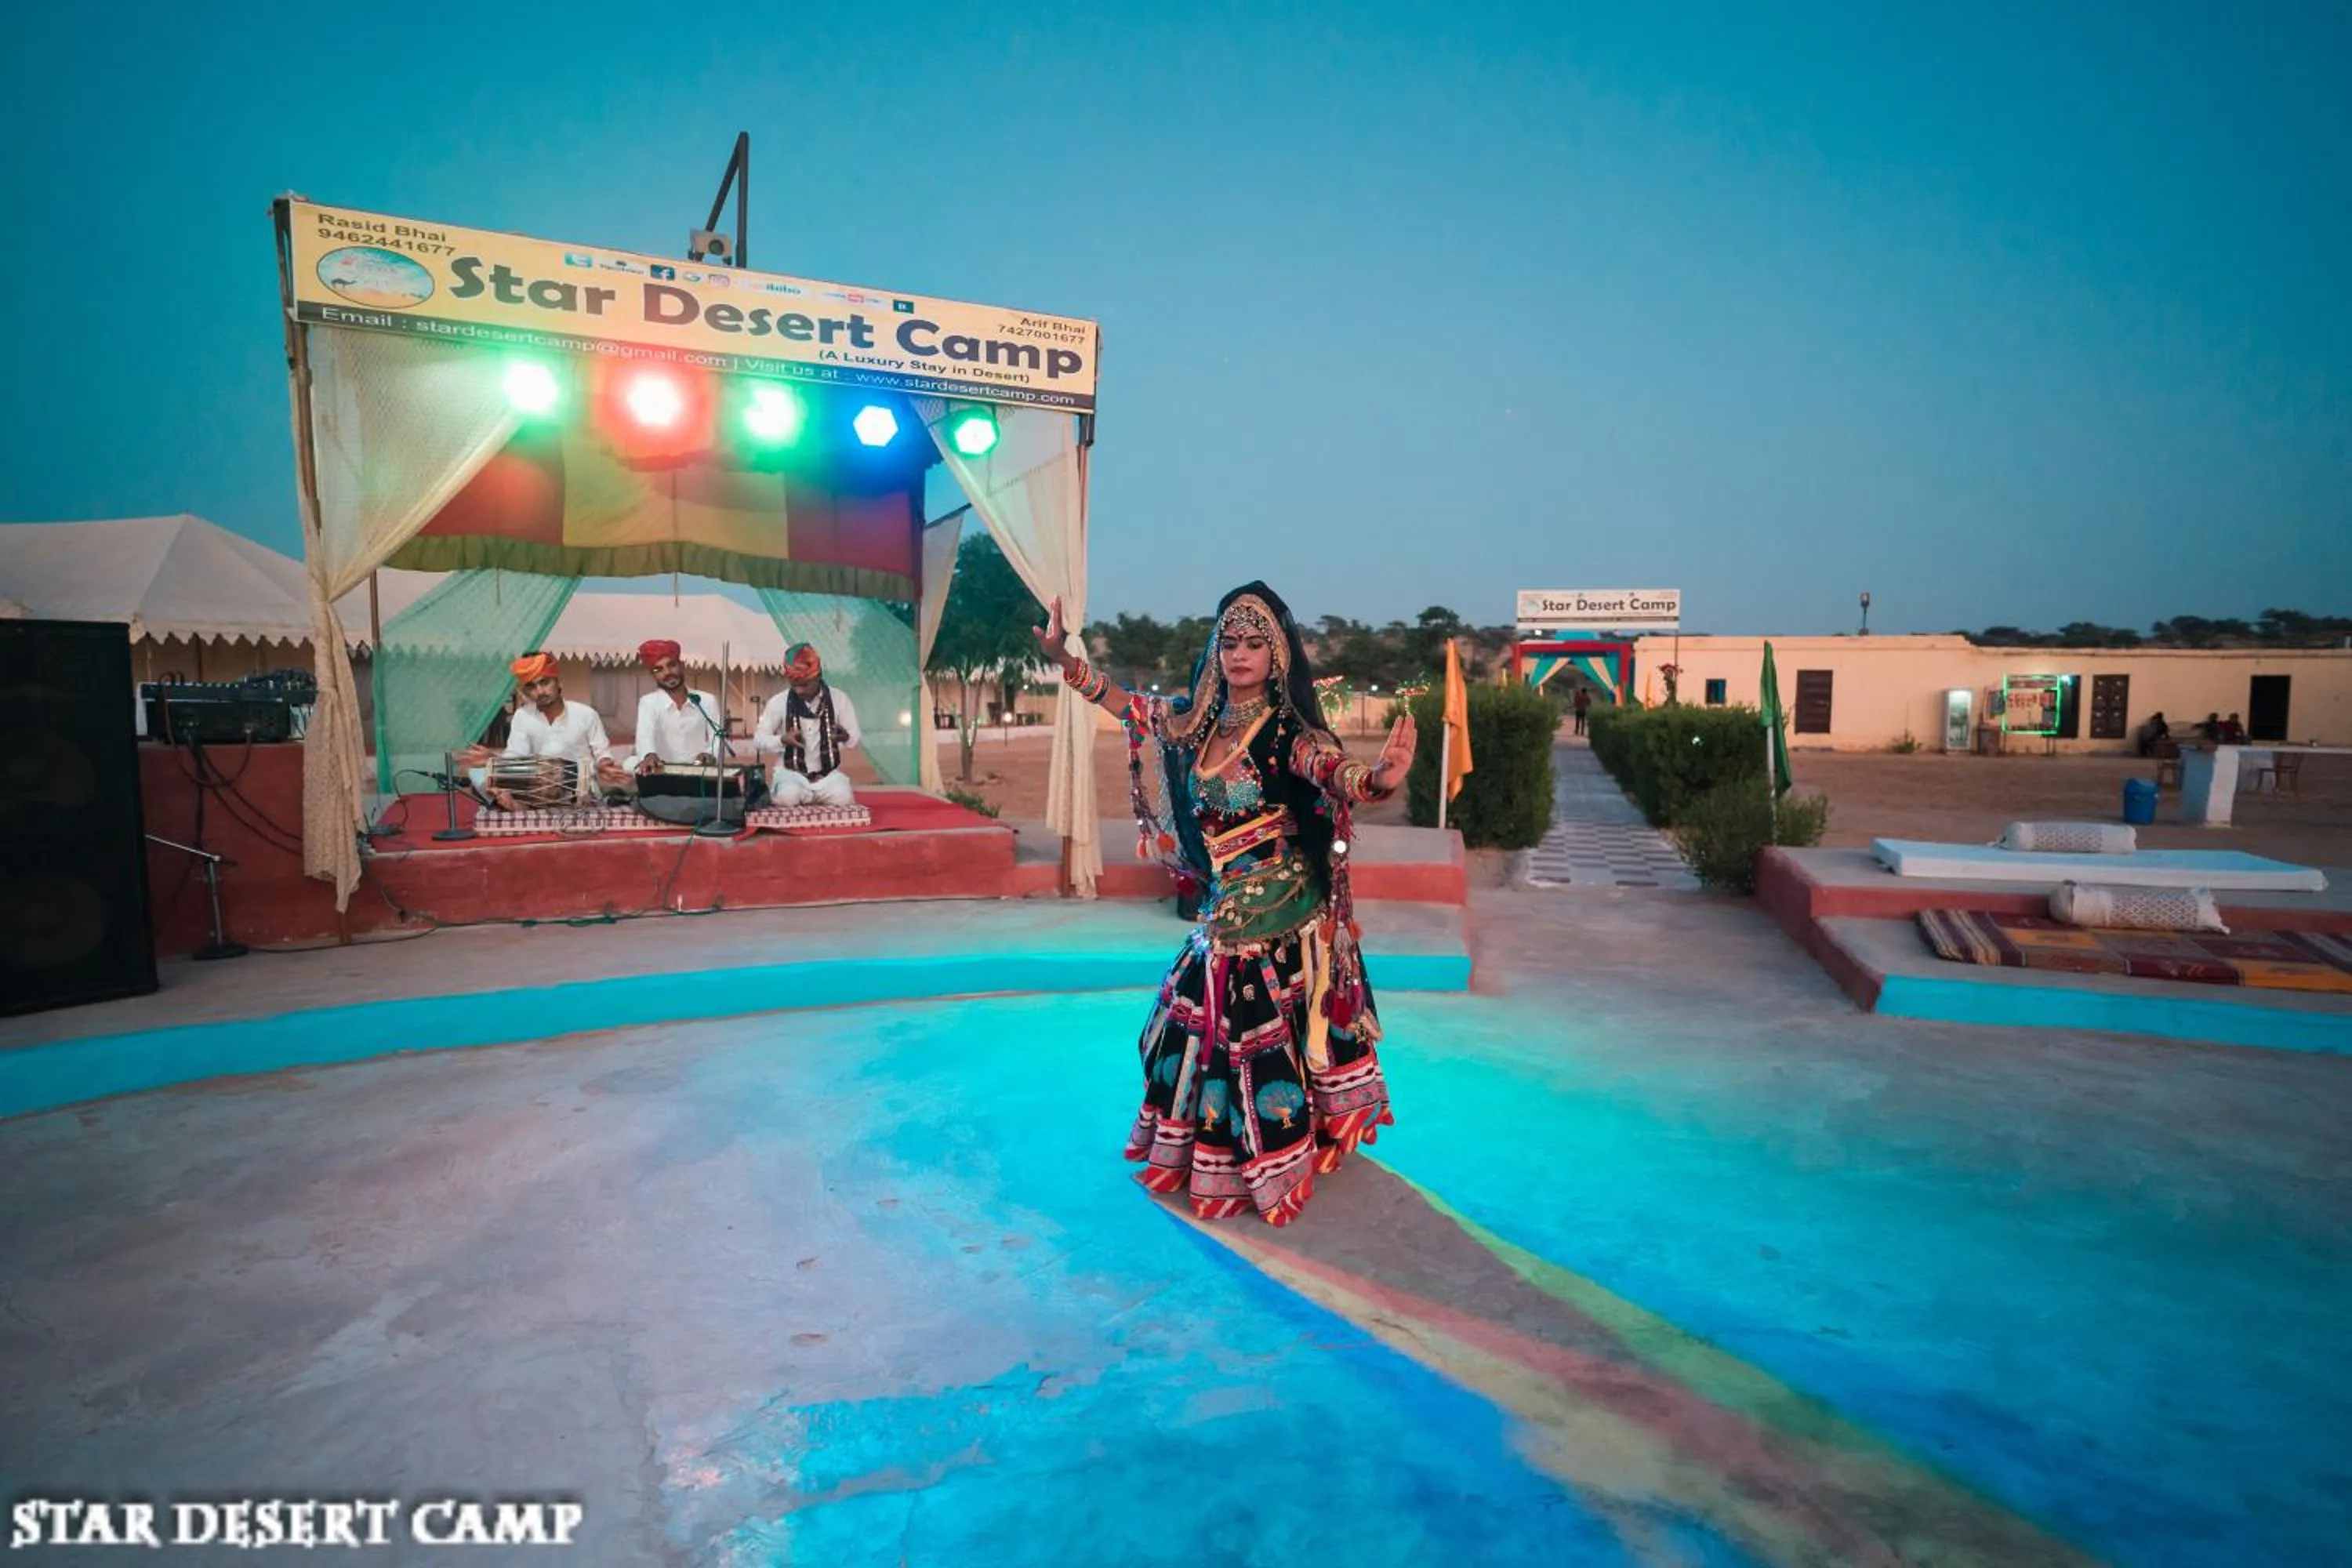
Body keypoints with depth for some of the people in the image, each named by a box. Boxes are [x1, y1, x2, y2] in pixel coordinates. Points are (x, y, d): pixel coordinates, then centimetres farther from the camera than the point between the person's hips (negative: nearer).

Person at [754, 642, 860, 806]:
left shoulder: (839, 699, -3)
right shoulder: (778, 702, -4)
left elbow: (855, 741, 1)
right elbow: (758, 741, -1)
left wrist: (846, 738, -25)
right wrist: (782, 740, -22)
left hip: (828, 774, 1)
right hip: (791, 773, -1)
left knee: (842, 798, -30)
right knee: (788, 796, -34)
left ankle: (814, 796, 4)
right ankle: (817, 796, 2)